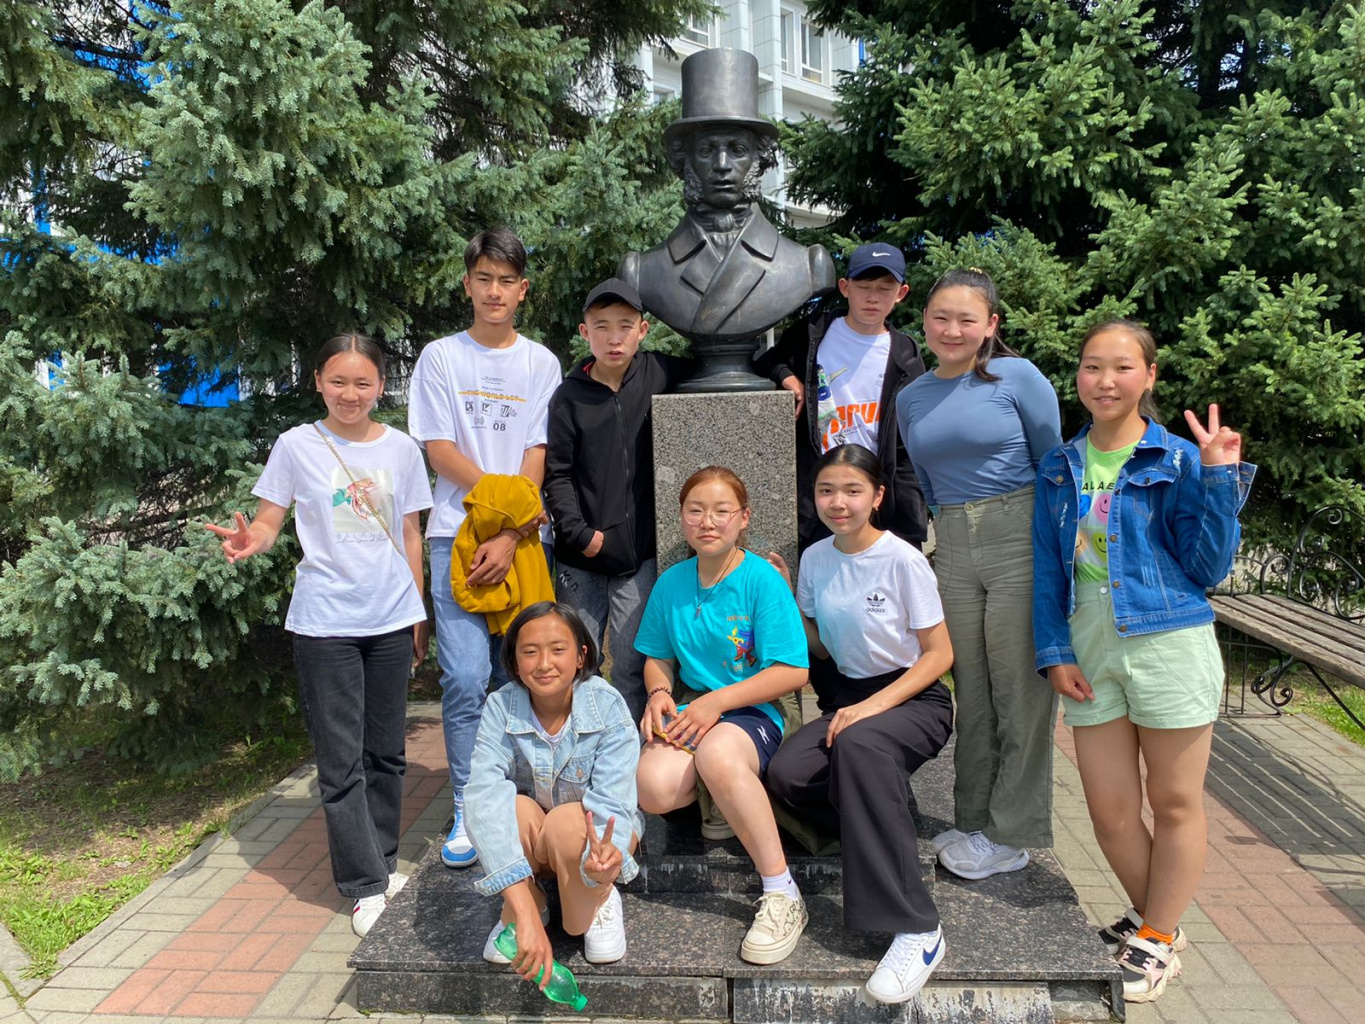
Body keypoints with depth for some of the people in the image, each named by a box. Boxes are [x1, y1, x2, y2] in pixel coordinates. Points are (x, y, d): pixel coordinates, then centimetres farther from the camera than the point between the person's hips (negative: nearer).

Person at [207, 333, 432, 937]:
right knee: (341, 760, 1)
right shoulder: (298, 446, -1)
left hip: (391, 619, 3)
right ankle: (367, 884, 12)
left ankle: (383, 860, 30)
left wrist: (418, 613, 12)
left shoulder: (401, 449, 6)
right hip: (325, 623, -2)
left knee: (386, 751, 13)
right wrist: (249, 541, -26)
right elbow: (269, 522, -2)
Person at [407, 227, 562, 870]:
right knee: (465, 679, -8)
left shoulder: (541, 364, 9)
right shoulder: (441, 358, 8)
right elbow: (440, 451, 0)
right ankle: (467, 811, 5)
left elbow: (535, 460, 1)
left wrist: (511, 536, -11)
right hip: (458, 533, -1)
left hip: (523, 538, 1)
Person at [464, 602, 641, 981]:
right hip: (528, 840, 1)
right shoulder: (501, 708, -23)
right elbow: (483, 797, -37)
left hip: (588, 835, -1)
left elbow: (612, 801, -31)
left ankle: (600, 903, -1)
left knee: (568, 822, -34)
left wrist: (606, 854, -58)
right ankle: (524, 909, -2)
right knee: (513, 810, -32)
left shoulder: (607, 706, -25)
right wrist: (525, 911, -49)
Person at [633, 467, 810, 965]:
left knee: (718, 755, -40)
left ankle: (783, 895, -24)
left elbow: (793, 672, -12)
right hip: (689, 709, 4)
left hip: (751, 710, -4)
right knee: (655, 786, -30)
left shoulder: (762, 580, -8)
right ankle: (723, 799, 7)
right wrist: (659, 693, -5)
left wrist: (718, 701, -17)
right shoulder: (671, 583, 7)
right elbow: (658, 656, 19)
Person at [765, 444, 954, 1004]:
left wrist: (872, 707, -20)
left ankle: (917, 929, -32)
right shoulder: (814, 558, 3)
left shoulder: (903, 560, -11)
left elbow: (939, 653, -9)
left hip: (914, 697, -5)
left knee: (858, 745, -39)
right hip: (847, 693, 5)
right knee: (785, 774, -26)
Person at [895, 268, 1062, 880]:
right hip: (953, 549, 5)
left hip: (1022, 538, -4)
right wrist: (951, 528, 16)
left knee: (1020, 690, 1)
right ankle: (973, 824, 24)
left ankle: (1011, 834, 14)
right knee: (970, 693, 10)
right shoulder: (911, 399, 11)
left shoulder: (1018, 377, -3)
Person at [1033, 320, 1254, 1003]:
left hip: (1169, 646, -3)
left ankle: (1159, 938, 29)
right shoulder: (1059, 468, 7)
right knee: (1110, 810, 9)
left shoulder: (1179, 461, -3)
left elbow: (1208, 568, -6)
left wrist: (1220, 479, -14)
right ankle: (1151, 915, 36)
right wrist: (1055, 652, 0)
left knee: (1175, 804, 10)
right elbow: (1048, 569, 9)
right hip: (1092, 652, 3)